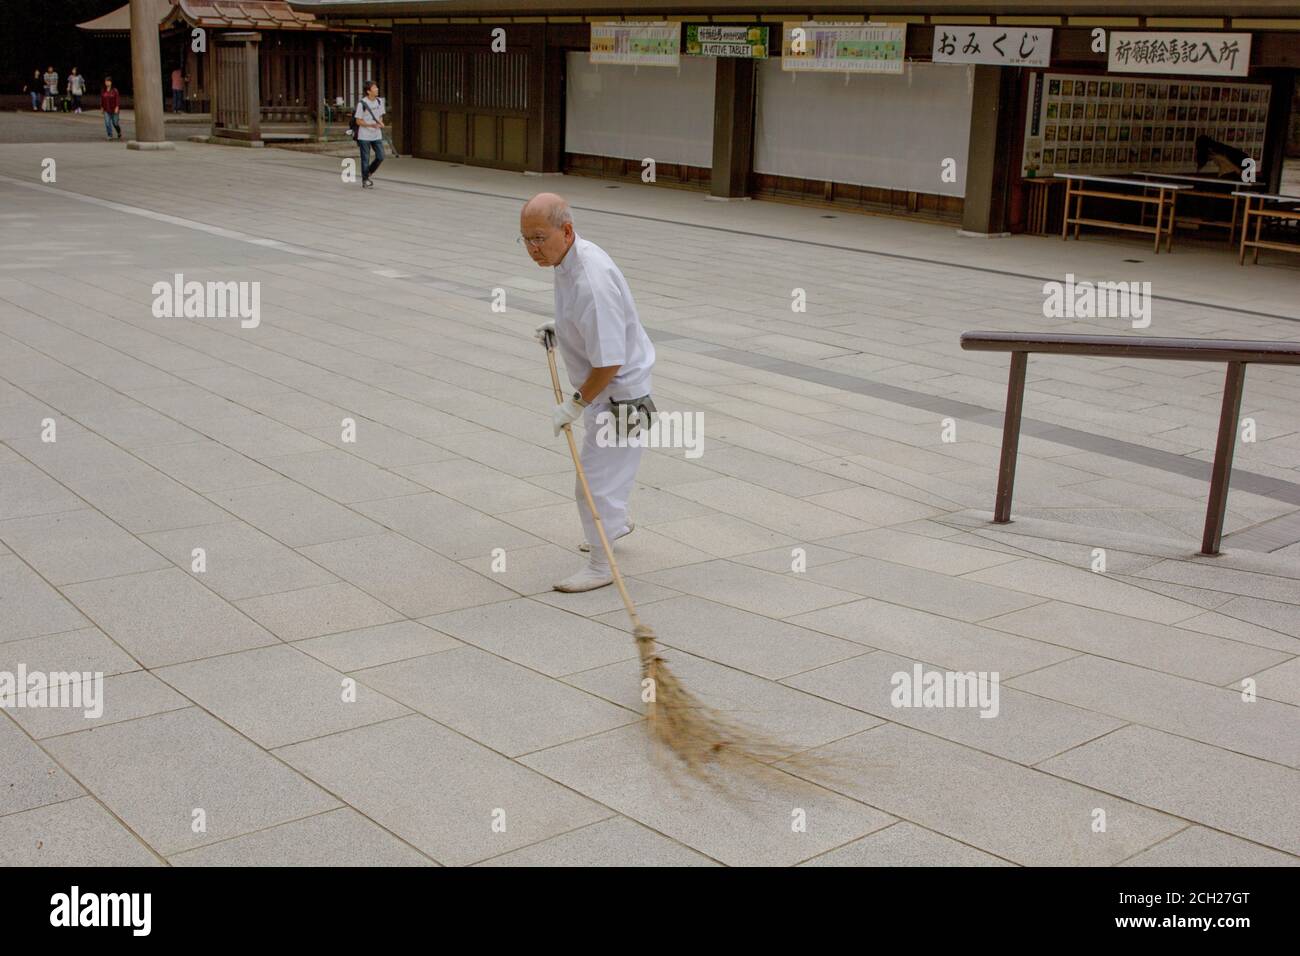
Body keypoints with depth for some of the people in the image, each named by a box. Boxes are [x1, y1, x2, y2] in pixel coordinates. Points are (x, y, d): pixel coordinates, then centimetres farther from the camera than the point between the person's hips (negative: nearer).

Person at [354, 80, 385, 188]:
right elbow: (358, 121, -10)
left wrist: (381, 123, -8)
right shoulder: (362, 104, -13)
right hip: (364, 136, -5)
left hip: (377, 135, 5)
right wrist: (371, 125, -24)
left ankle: (368, 174, 24)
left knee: (380, 157, 2)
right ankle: (365, 181, 13)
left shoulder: (379, 101, 4)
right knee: (365, 159, 1)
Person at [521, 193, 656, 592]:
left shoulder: (590, 280, -34)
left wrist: (576, 403, -21)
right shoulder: (568, 259, -2)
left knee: (595, 481, -2)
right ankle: (616, 523, 54)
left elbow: (609, 362, -32)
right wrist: (558, 329, 5)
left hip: (618, 393, -10)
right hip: (603, 387, 10)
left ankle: (601, 566, 14)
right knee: (602, 464, 29)